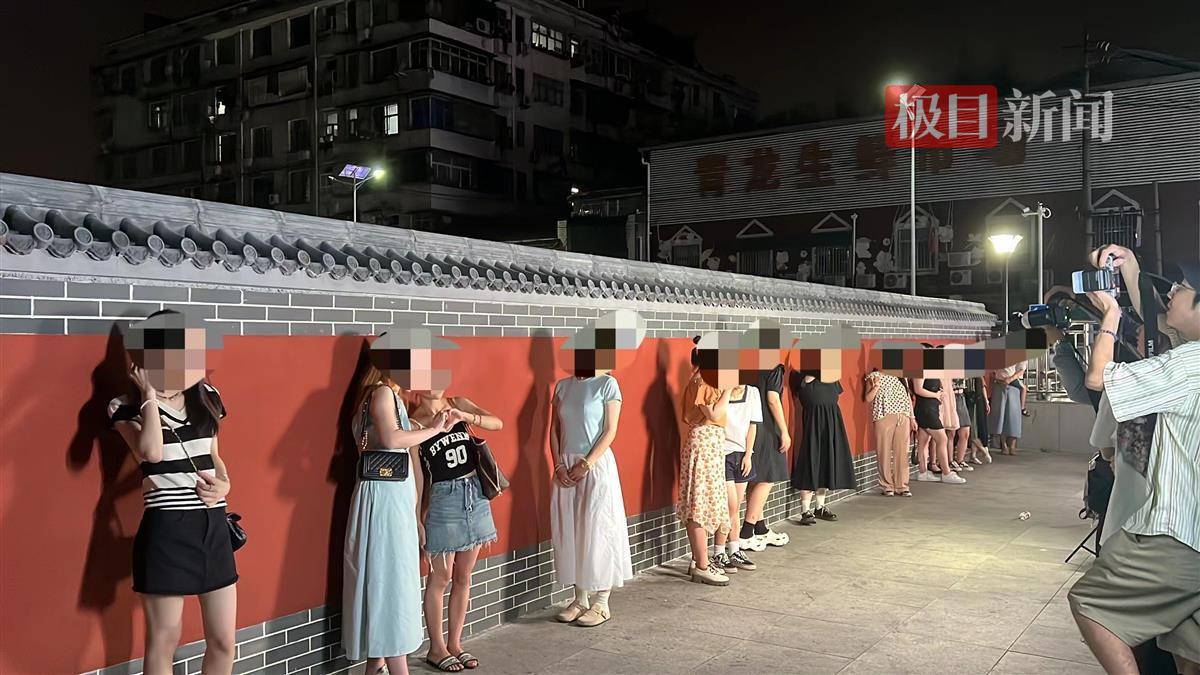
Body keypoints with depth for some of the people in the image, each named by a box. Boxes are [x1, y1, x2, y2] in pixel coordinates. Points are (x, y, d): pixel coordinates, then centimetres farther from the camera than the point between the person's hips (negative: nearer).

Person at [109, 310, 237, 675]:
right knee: (163, 641, 7)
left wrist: (224, 483, 0)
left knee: (224, 642, 9)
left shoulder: (206, 398, 9)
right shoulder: (128, 406, -6)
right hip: (166, 530, -5)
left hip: (214, 527, 5)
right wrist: (150, 395, -14)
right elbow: (152, 452, -25)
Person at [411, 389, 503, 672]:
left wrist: (465, 416, -22)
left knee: (463, 577, 12)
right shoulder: (415, 423, -7)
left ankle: (455, 643, 25)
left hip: (476, 493, 5)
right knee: (440, 577, 5)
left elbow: (497, 423, -7)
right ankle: (436, 648, 19)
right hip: (444, 498, -4)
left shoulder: (458, 404, 5)